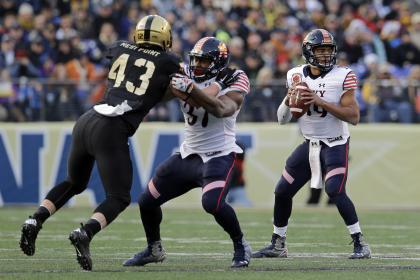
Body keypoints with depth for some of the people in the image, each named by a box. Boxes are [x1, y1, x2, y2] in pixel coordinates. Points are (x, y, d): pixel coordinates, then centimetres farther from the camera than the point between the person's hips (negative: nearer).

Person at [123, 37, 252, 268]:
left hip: (218, 156, -6)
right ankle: (154, 249, 32)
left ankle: (241, 247, -5)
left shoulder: (233, 81, -13)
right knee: (147, 201, 7)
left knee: (213, 203, -30)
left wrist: (191, 89, -40)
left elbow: (222, 109, -31)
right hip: (188, 155, 6)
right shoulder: (187, 76, 2)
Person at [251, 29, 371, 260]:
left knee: (335, 191, -23)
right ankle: (277, 245, 22)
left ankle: (360, 244, -12)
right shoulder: (296, 76, 3)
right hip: (309, 144, 5)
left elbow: (354, 116, -18)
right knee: (282, 192, 5)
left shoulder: (341, 77, -10)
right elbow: (282, 119, 7)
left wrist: (321, 102, -24)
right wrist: (288, 99, -14)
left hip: (335, 145, -5)